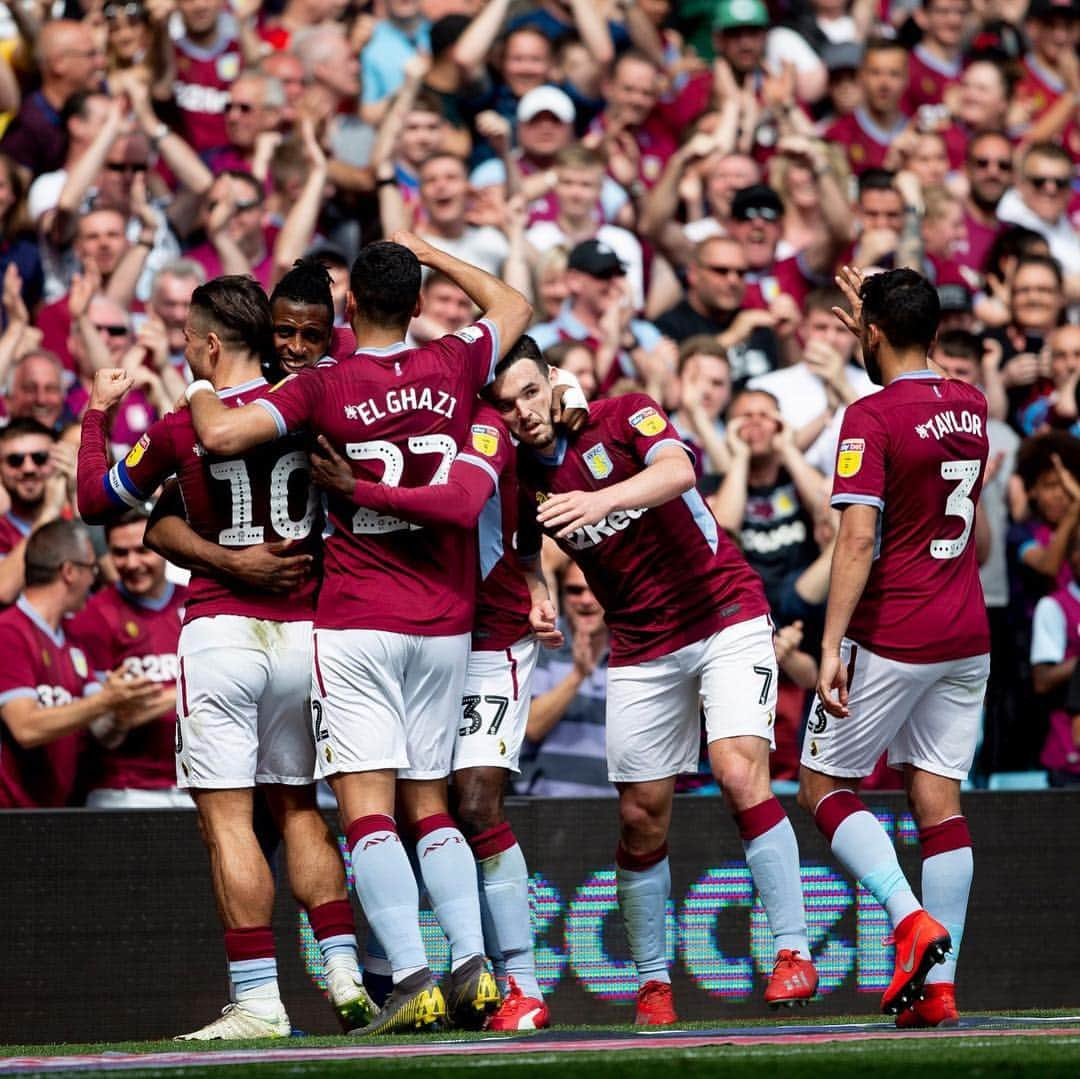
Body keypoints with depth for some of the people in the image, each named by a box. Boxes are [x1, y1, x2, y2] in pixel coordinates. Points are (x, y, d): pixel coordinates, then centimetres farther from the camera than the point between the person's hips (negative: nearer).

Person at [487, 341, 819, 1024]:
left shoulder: (625, 417, -10)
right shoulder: (521, 483, 0)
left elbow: (677, 470, -30)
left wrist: (602, 501, -48)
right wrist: (533, 605, -7)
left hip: (727, 615, -4)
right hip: (641, 651, 4)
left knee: (740, 771, -21)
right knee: (641, 816, 3)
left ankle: (793, 950, -18)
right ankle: (652, 980, 17)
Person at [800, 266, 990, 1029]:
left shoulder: (872, 417, -13)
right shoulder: (971, 406, 8)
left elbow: (857, 541, -20)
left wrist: (831, 647, -21)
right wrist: (874, 322, 38)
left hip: (892, 640, -6)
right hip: (968, 638, 6)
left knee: (824, 786, 6)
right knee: (939, 800, 6)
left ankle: (912, 917, -15)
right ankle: (939, 985, 1)